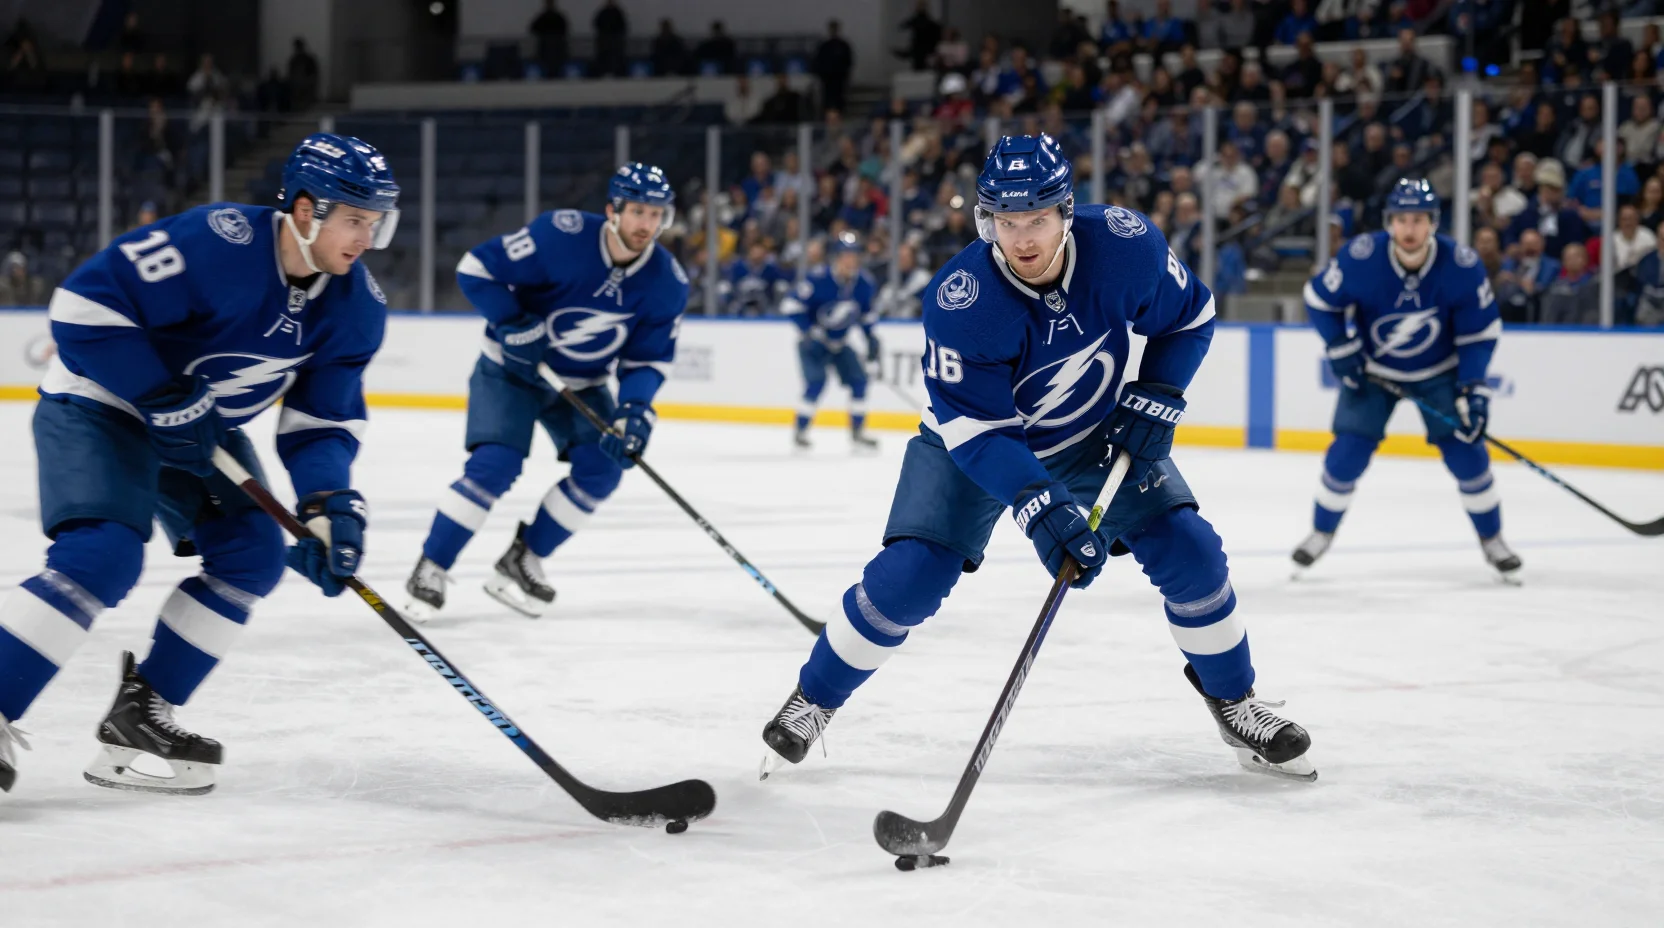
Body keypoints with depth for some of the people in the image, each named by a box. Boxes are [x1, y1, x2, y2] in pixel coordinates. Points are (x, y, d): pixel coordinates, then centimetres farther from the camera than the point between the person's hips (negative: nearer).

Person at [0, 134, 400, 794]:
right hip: (98, 405, -8)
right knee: (102, 555, -25)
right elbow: (84, 303, -29)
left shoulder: (355, 307, -8)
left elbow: (321, 421, -4)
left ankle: (140, 713, 8)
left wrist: (331, 506, -21)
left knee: (252, 555, -2)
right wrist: (160, 395, -29)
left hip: (202, 427, 8)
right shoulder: (217, 244, -31)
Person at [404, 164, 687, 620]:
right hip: (513, 366, -5)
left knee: (602, 468, -11)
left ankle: (522, 561, 6)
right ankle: (431, 568, -5)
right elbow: (476, 268, -21)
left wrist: (635, 408, -25)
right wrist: (514, 324, -29)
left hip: (582, 382, 5)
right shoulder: (562, 236, -28)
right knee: (495, 464, -20)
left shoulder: (667, 282, -14)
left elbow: (650, 359, -7)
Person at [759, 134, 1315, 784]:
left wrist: (1154, 402, -15)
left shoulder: (1126, 247, -25)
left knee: (1188, 552, -8)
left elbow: (1190, 317, -4)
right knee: (908, 577, -17)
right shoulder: (958, 302, -33)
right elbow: (974, 430, -30)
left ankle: (1235, 704, 15)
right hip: (973, 440, -3)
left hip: (1094, 436, 3)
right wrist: (1039, 509, -42)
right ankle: (813, 701, 7)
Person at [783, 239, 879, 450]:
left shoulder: (864, 284, -8)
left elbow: (867, 312, 12)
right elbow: (790, 304, -20)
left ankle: (857, 432, 8)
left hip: (839, 343, 5)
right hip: (812, 341, -5)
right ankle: (799, 430, -8)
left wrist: (871, 337, 3)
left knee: (858, 379, -6)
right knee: (817, 381, -22)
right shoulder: (818, 279, -25)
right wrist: (808, 330, -28)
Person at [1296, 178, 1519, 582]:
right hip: (1372, 369, 0)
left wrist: (1473, 390, -19)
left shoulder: (1461, 265, -25)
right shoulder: (1361, 258, -27)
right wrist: (1341, 349, -14)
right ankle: (1321, 533, 15)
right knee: (1348, 452, -9)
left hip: (1439, 370, 0)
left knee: (1465, 451, -9)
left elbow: (1481, 331, -13)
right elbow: (1319, 298, -9)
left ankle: (1492, 540, 12)